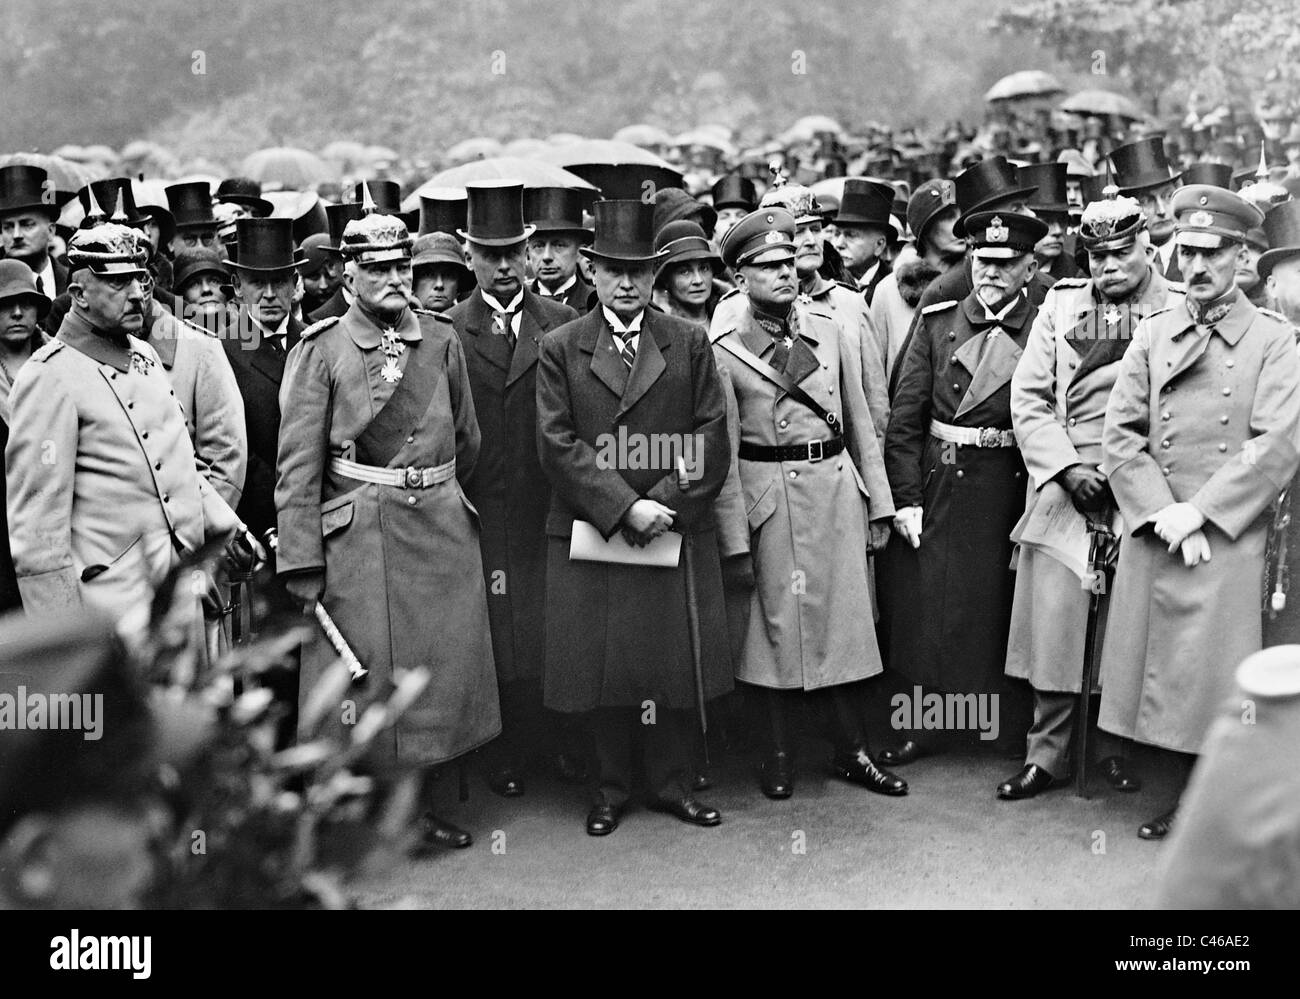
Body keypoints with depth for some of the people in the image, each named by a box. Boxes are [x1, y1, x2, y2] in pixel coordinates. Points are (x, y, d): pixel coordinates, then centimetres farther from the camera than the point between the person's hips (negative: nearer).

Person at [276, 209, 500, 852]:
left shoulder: (442, 340, 7)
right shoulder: (320, 350, -5)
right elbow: (298, 464, -8)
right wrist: (302, 563, -12)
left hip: (443, 526, 4)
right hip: (360, 534, -4)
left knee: (442, 669, 10)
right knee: (365, 674, 1)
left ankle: (421, 805, 26)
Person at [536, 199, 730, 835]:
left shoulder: (690, 344, 7)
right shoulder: (560, 349, 3)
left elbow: (712, 439, 2)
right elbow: (557, 445, -5)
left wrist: (665, 504, -11)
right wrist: (624, 508, -14)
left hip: (677, 530, 1)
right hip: (590, 534, -1)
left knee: (675, 662, 6)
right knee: (604, 664, 6)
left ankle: (671, 784, 21)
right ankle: (611, 789, 21)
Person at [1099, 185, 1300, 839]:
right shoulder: (1152, 335, 10)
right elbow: (1120, 436, 4)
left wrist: (1198, 512, -13)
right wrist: (1164, 515, -8)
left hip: (1228, 538, -3)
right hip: (1152, 534, 3)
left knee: (1215, 678, -1)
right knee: (1163, 673, 6)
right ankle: (1188, 800, 20)